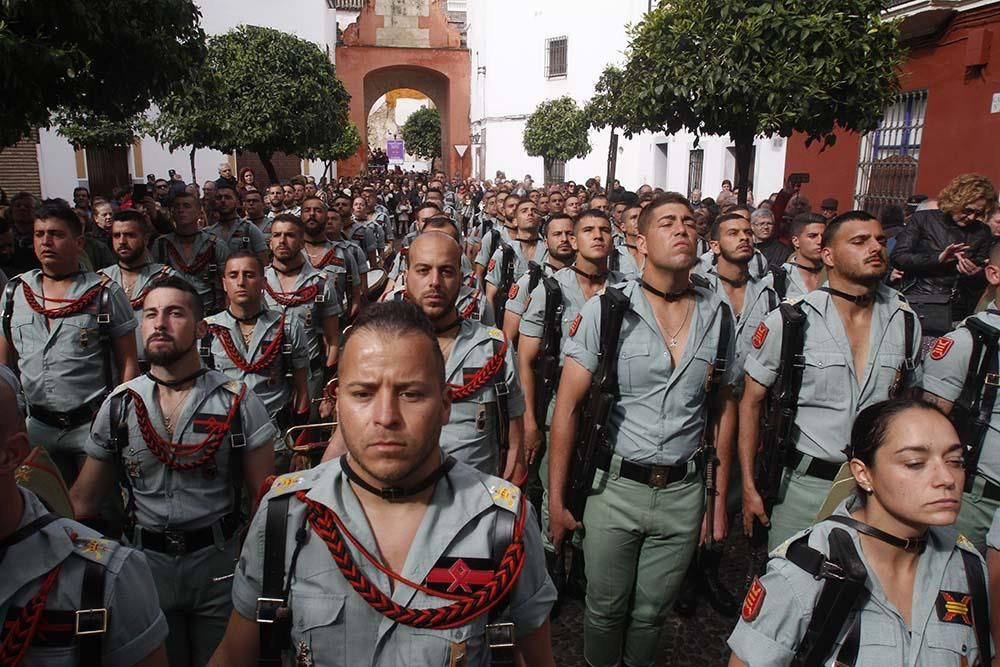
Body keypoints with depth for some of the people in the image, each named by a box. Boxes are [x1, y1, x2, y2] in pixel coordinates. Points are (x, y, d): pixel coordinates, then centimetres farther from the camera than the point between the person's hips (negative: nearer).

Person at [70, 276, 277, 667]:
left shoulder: (238, 401, -9)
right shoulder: (117, 405, -1)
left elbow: (264, 498, -8)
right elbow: (83, 500, 5)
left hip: (220, 561, -2)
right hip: (146, 561, 2)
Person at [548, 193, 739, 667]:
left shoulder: (718, 315, 1)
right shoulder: (606, 309, -10)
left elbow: (723, 408, 9)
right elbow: (567, 406, -8)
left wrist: (720, 496, 9)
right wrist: (556, 500, -8)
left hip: (683, 492, 2)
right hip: (615, 487, -2)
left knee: (652, 610, 18)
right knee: (605, 609, 15)